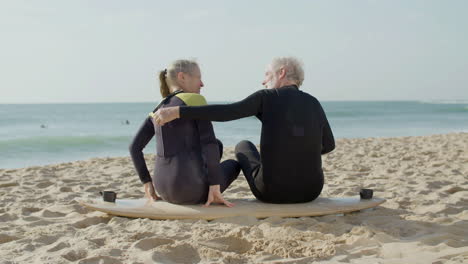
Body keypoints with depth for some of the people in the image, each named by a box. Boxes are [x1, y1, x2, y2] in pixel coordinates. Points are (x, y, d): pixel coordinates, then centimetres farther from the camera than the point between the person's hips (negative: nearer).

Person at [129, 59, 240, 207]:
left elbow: (135, 147, 15)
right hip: (191, 188, -6)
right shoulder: (195, 100, -7)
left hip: (164, 190, 6)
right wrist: (215, 187, -15)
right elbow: (209, 144, -16)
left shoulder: (158, 110, 14)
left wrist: (147, 182, 20)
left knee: (218, 146, 30)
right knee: (233, 165, 27)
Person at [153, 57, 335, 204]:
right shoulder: (313, 103, 9)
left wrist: (176, 111, -17)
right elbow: (328, 145, 23)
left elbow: (224, 112, -17)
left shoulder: (266, 97, -4)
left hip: (272, 190, -3)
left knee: (243, 146, 30)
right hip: (310, 191, 4)